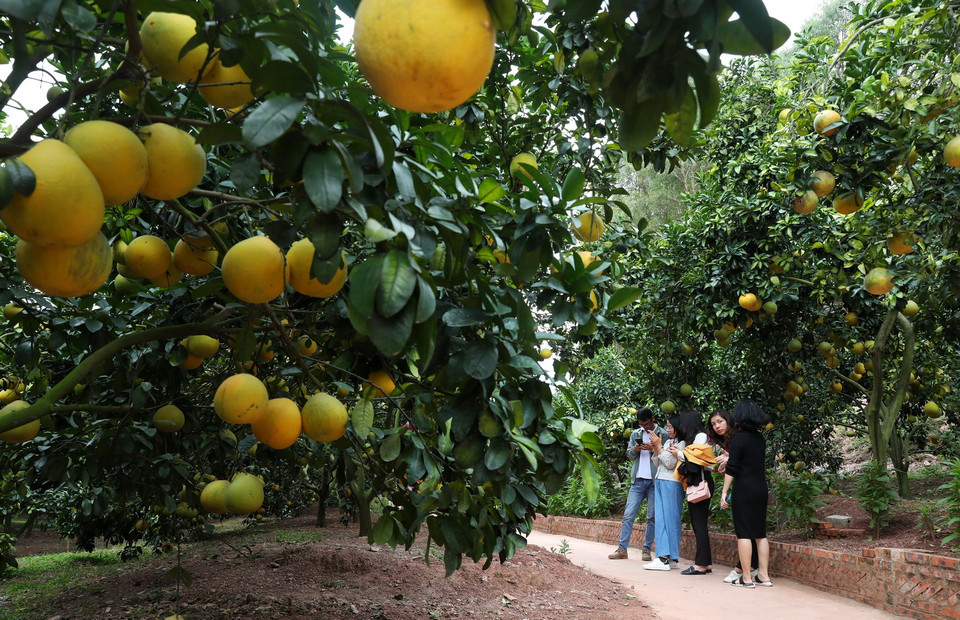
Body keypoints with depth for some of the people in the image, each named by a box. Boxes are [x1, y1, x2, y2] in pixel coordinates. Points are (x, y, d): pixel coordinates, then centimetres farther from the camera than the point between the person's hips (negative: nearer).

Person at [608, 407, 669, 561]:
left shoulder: (663, 434, 2)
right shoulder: (635, 434, 14)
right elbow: (630, 455, 14)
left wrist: (653, 449, -16)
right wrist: (635, 449, -8)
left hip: (654, 481, -3)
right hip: (638, 480, 3)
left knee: (652, 517, 2)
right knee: (628, 515, -2)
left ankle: (647, 549, 10)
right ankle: (622, 549, 0)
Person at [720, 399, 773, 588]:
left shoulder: (738, 438, -10)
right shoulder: (760, 439, 10)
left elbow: (732, 469, -12)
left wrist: (724, 491, -7)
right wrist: (729, 459, 31)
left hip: (744, 490, -7)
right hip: (761, 489, 7)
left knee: (743, 533, -3)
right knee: (760, 533, 12)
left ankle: (746, 578, -2)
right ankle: (763, 575, 15)